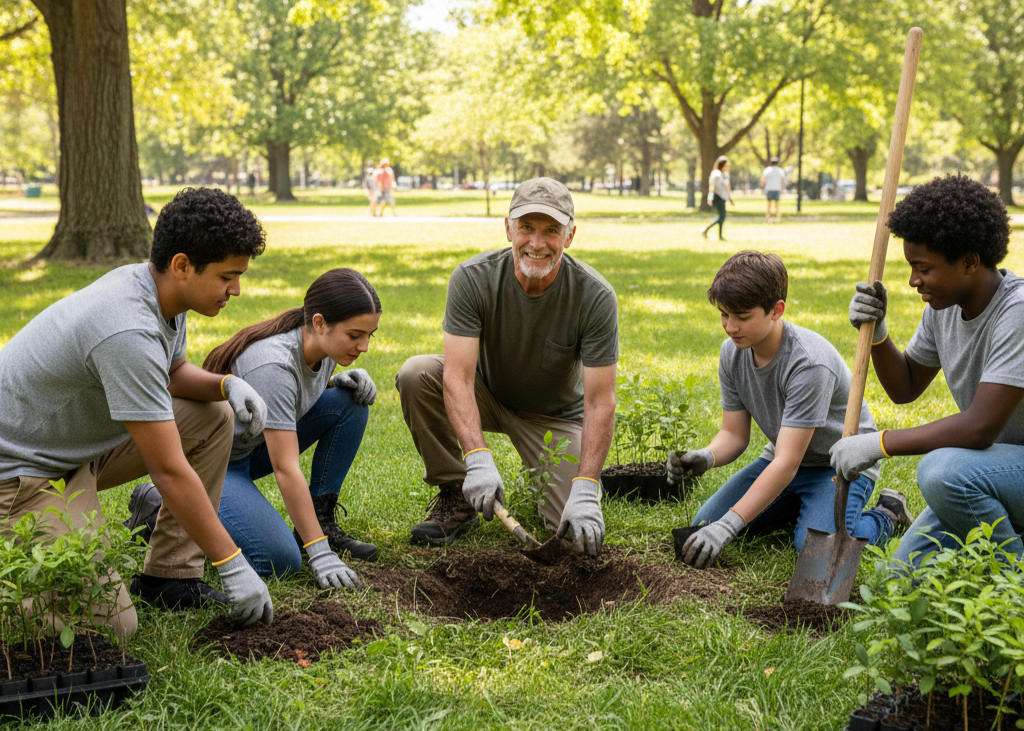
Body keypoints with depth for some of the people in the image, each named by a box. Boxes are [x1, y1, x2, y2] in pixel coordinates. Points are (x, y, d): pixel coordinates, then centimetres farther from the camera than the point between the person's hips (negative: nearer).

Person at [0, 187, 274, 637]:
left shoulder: (157, 290, -3)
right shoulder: (128, 332, -31)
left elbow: (172, 373, 19)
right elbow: (169, 471, -28)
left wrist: (228, 384, -3)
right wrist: (233, 565, -21)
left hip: (77, 446, 10)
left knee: (213, 415, 2)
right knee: (109, 627, -20)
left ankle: (169, 577, 6)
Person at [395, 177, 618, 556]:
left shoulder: (595, 297, -26)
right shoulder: (473, 278, -25)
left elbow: (600, 402, -26)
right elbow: (458, 377, -31)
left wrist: (586, 491, -36)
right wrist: (478, 459, -45)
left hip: (555, 414, -1)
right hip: (487, 394, 1)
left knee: (580, 526, -19)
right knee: (415, 373, -29)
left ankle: (544, 478, 18)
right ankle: (455, 494, -9)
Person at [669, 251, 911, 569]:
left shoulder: (809, 363, -33)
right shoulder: (732, 353, -10)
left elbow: (787, 463, -35)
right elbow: (734, 433, -5)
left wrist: (728, 526, -39)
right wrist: (706, 457, -30)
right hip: (785, 456, 7)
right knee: (705, 522, -5)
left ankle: (886, 514, 1)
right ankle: (800, 505, 17)